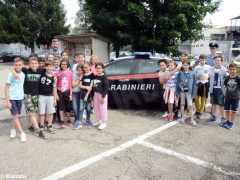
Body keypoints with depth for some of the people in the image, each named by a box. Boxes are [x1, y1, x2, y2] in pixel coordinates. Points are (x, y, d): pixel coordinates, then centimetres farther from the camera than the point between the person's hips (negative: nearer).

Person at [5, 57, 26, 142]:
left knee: (16, 115, 13)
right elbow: (6, 88, -8)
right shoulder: (11, 75, -11)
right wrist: (7, 101, -10)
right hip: (12, 98, -4)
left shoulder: (23, 74, 1)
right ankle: (22, 133, 6)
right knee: (15, 116, -1)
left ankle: (13, 130, 31)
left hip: (20, 98, 4)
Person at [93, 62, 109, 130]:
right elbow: (93, 86, 14)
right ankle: (98, 121, 31)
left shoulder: (104, 77, -12)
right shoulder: (95, 76, 9)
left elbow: (106, 88, -15)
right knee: (96, 108, 15)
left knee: (103, 109, 0)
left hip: (102, 95, -7)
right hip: (96, 94, 7)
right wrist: (93, 95, 11)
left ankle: (104, 122, 12)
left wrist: (103, 97, -17)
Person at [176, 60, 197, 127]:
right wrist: (177, 92, -3)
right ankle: (182, 117, 27)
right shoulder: (180, 73, -3)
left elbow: (194, 83, 0)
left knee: (190, 105, -1)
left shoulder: (192, 73, -3)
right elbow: (177, 83, 0)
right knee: (182, 104, 14)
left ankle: (192, 120, 5)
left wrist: (193, 93, -4)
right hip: (182, 91, 1)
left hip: (189, 91, -1)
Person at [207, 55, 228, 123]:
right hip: (213, 89, 5)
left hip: (220, 89, -5)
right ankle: (213, 116, 30)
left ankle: (223, 118, 11)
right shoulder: (212, 69, 6)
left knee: (221, 105, -2)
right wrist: (210, 88, 9)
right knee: (213, 103, 16)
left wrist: (225, 89, -13)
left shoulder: (224, 70, -9)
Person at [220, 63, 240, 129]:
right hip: (227, 97, 3)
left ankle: (231, 123, 21)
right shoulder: (227, 78, -4)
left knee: (233, 111, 7)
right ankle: (227, 121, 33)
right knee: (227, 110, 12)